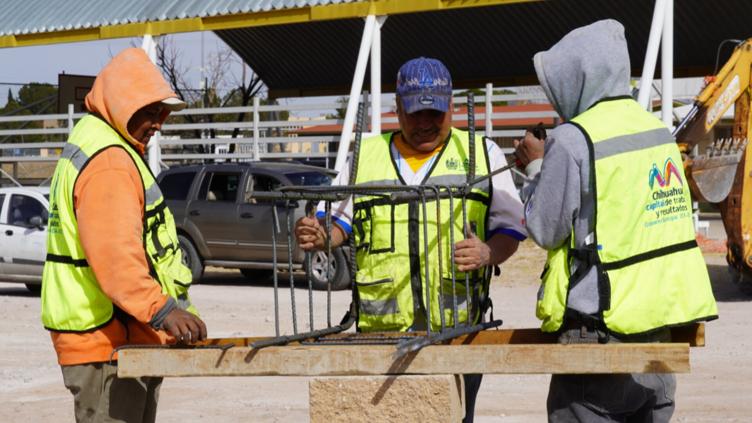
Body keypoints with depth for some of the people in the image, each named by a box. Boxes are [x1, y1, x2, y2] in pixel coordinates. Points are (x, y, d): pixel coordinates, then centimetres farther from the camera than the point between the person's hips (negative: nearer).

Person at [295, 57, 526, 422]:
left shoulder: (482, 153, 11)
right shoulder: (365, 156, 15)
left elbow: (509, 227, 9)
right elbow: (338, 219, 20)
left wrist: (488, 253, -12)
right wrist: (320, 236, -3)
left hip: (456, 324, -1)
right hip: (380, 329, 1)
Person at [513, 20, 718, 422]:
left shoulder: (572, 139, -13)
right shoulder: (655, 128, 10)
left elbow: (545, 230, -7)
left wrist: (536, 168, 7)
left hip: (601, 322, -8)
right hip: (659, 317, 8)